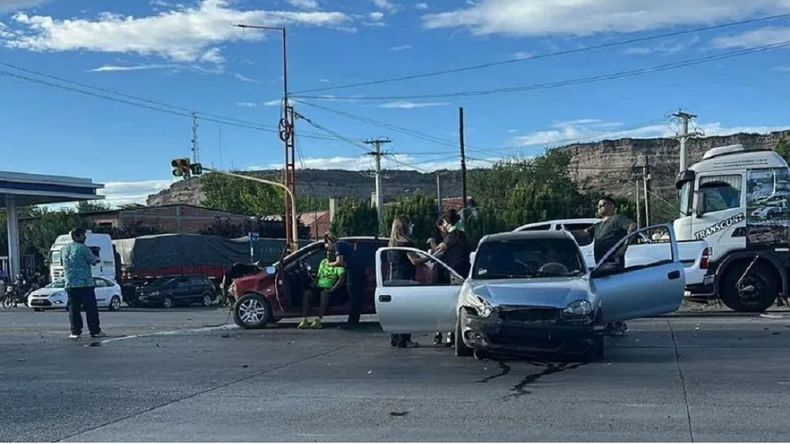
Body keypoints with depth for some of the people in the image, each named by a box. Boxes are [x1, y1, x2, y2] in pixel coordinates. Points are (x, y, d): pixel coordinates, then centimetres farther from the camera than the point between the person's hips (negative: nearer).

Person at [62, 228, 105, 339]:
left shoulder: (65, 249, 11)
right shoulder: (83, 248, -9)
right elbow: (94, 261, -6)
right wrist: (96, 259, 18)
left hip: (70, 284, 6)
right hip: (85, 284, -6)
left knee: (73, 309, 7)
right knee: (91, 308, 0)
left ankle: (75, 332, 6)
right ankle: (95, 331, 2)